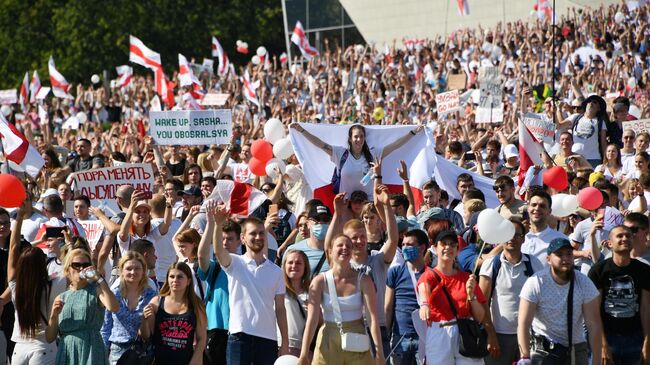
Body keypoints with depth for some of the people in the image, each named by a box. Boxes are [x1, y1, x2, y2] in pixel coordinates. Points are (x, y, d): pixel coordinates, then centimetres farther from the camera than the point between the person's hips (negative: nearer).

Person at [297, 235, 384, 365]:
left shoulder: (363, 280, -2)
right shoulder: (320, 281, -2)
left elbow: (372, 317, -10)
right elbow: (311, 319, -9)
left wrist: (379, 353, -19)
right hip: (328, 343, 0)